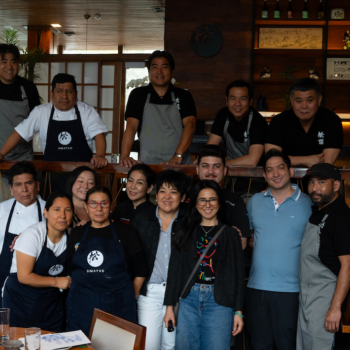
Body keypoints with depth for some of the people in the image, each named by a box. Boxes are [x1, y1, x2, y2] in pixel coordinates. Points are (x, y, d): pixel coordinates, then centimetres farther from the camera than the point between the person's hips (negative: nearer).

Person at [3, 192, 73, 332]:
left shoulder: (70, 235, -1)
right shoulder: (33, 235, -19)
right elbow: (24, 277, -21)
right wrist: (56, 282, -15)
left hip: (52, 302, 5)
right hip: (22, 301, -5)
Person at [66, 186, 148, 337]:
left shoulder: (126, 232, 2)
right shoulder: (77, 234, 9)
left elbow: (140, 270, 5)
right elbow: (69, 269, 12)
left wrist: (130, 297, 5)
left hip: (118, 307, -2)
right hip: (82, 306, 2)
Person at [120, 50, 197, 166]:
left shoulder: (184, 96, 12)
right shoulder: (138, 95, 13)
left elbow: (190, 125, -1)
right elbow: (131, 126, 1)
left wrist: (178, 156, -16)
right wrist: (124, 156, -15)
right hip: (148, 163, -1)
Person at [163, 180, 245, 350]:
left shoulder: (230, 234, 5)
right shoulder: (185, 232, 9)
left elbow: (238, 274, 4)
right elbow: (174, 270, 8)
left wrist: (238, 311, -1)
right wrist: (169, 306, 4)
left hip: (219, 301, -1)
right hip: (189, 298, 2)